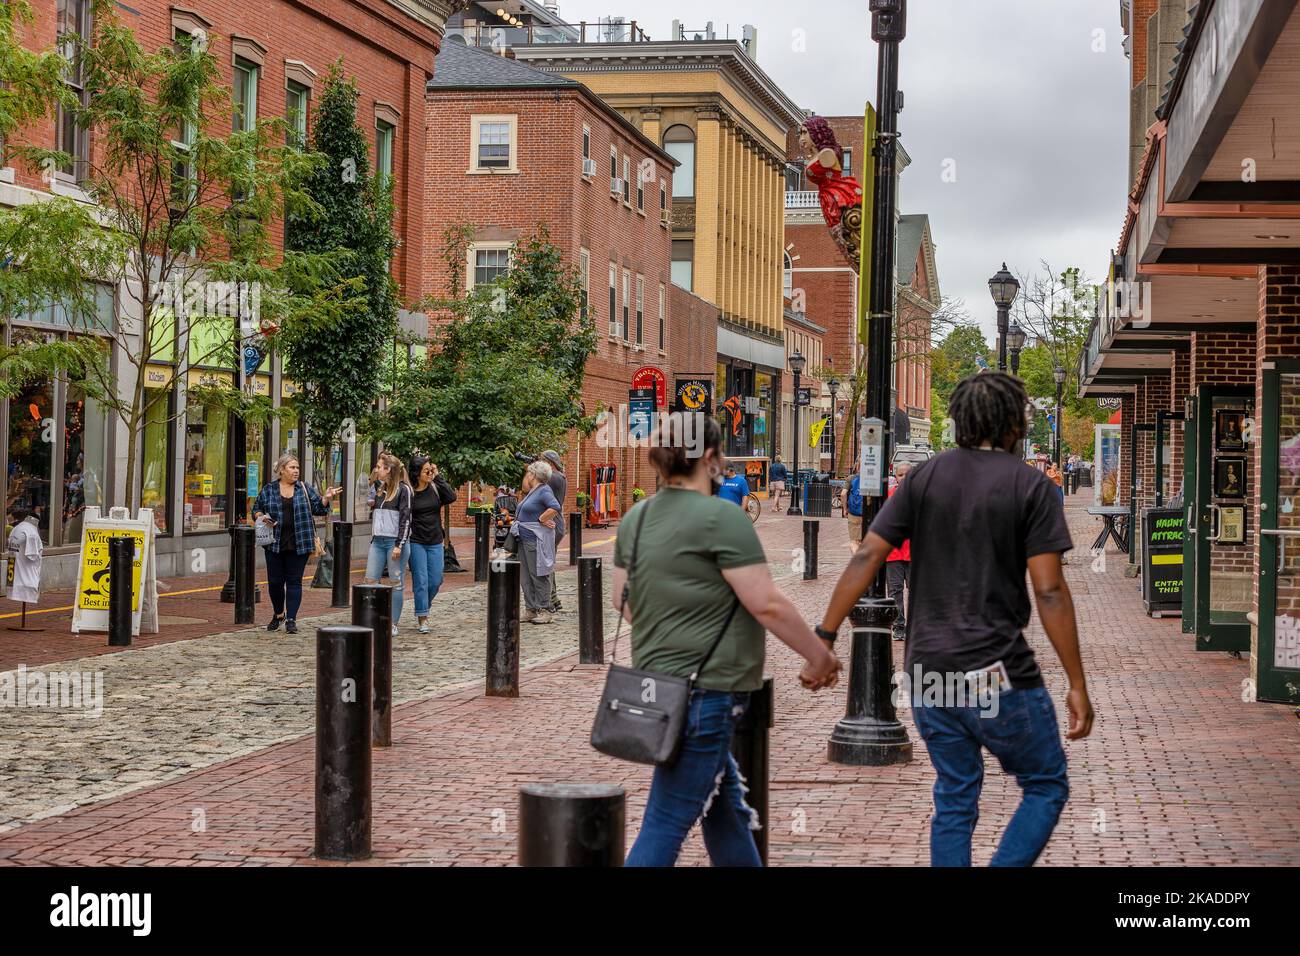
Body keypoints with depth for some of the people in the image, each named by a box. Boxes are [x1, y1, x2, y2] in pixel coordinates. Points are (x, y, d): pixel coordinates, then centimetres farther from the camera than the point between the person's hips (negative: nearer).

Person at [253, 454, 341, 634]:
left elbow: (318, 509, 6)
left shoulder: (305, 489, 6)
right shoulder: (268, 489, 6)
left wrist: (326, 498, -12)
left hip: (298, 545, -1)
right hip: (275, 543, 1)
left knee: (294, 581, -1)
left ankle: (291, 619, 3)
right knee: (275, 581, 6)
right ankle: (278, 614, 28)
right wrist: (261, 517, -9)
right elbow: (256, 509, 12)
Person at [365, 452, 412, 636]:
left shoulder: (403, 490, -6)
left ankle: (393, 624, 5)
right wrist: (372, 542, 18)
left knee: (396, 583, 0)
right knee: (370, 581, -1)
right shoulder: (381, 491, 16)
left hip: (395, 542, -7)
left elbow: (405, 518, -11)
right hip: (378, 542, 7)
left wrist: (399, 545, -17)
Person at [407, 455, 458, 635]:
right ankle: (422, 619, 2)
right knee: (421, 581, -5)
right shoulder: (408, 492, -7)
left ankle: (423, 608, 30)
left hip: (435, 542, 3)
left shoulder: (436, 488, 1)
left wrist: (438, 477, -14)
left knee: (435, 581, 6)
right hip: (416, 542, -3)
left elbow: (451, 497, -15)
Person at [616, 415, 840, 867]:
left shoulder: (636, 518, 8)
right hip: (705, 693, -9)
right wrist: (819, 657, -5)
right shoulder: (722, 517, -15)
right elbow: (767, 604, -16)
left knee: (726, 809, 20)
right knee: (667, 825, -5)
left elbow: (623, 599, 16)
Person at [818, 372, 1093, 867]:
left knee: (954, 799, 17)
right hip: (997, 673, -4)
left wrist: (824, 638, 2)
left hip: (928, 673, 5)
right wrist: (1077, 685, -7)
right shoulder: (1031, 486, -6)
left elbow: (866, 558, -2)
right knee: (1046, 788, 12)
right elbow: (1049, 592, -11)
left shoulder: (923, 478, 5)